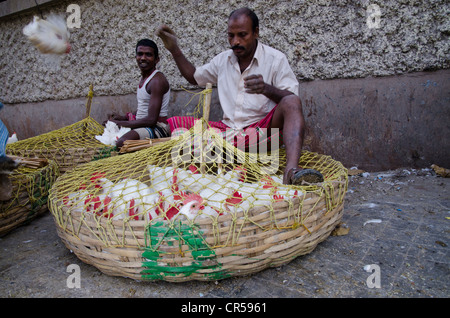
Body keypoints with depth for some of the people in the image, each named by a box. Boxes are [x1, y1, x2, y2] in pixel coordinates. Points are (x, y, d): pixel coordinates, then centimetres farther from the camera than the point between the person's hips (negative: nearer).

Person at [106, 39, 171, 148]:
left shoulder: (157, 80, -17)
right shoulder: (143, 78, 14)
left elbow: (151, 120, -23)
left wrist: (120, 123, -16)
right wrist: (124, 117, 6)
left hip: (158, 128, -10)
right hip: (143, 126, 10)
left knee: (122, 143, -34)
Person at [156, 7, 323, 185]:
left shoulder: (275, 59, 0)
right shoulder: (222, 60, 14)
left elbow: (292, 101, -8)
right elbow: (194, 77, 28)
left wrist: (267, 89, -28)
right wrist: (174, 49, 18)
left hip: (262, 128, -4)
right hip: (228, 129, 4)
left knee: (292, 103, -33)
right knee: (176, 124, -10)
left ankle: (291, 169, -53)